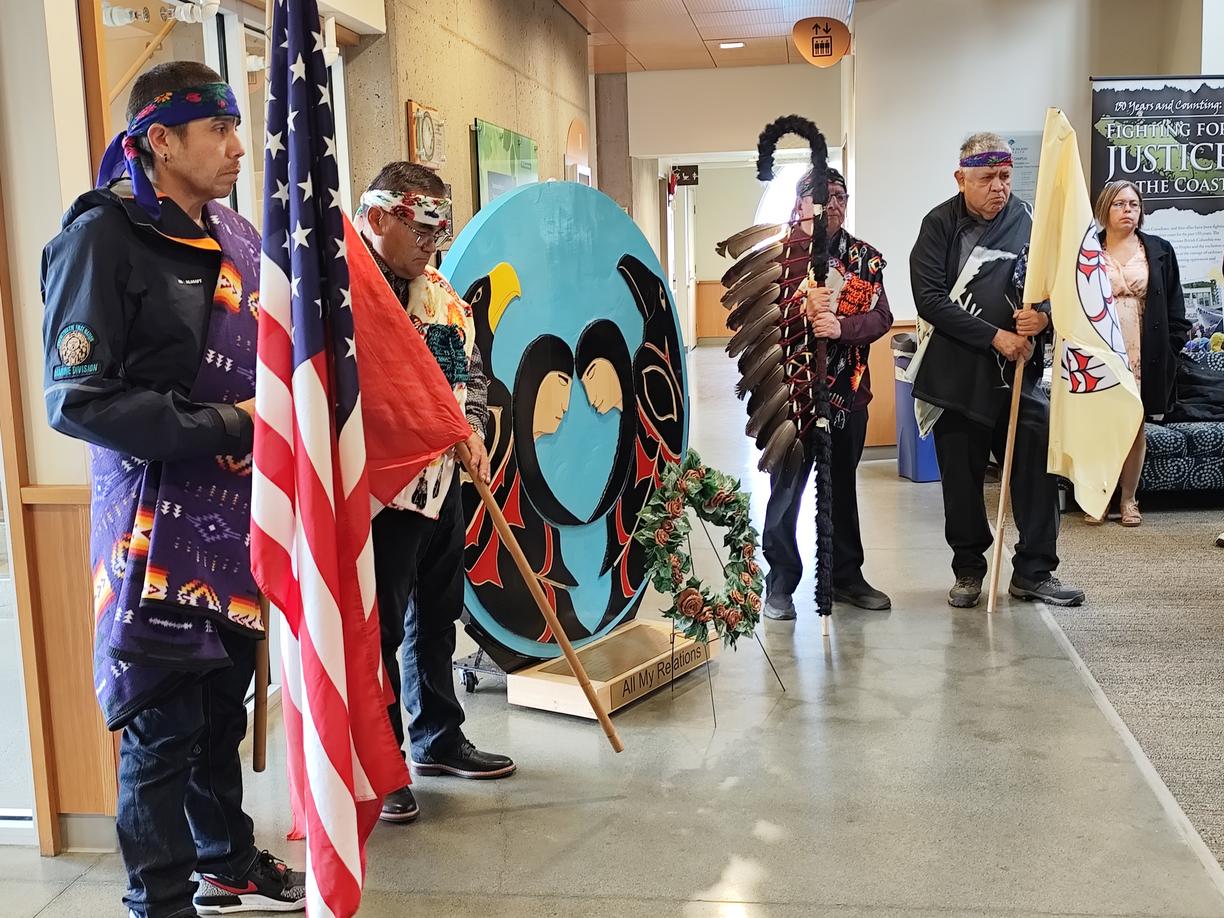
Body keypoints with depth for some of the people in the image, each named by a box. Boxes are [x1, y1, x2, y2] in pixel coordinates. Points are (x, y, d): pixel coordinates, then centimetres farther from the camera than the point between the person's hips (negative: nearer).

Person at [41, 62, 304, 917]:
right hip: (157, 529, -7)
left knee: (223, 703, 19)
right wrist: (226, 425, -19)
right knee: (163, 727, 3)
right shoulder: (104, 236, -12)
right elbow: (78, 399, -19)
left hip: (237, 518, 7)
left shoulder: (236, 236, 11)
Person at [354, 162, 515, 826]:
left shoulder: (438, 291, 12)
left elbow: (470, 367, 20)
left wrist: (470, 429, 5)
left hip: (440, 480, 9)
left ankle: (438, 740, 36)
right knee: (380, 628, 2)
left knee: (438, 614, 19)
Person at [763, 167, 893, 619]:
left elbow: (880, 317, -2)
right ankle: (780, 584, 13)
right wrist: (801, 311, -25)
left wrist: (840, 326, -20)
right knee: (786, 490, 2)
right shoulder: (776, 254, 0)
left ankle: (846, 575, 27)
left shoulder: (865, 258, 9)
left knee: (843, 487, 14)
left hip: (848, 391, 4)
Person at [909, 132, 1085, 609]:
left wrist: (1043, 315, -17)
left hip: (1019, 372, 2)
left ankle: (1033, 572, 14)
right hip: (957, 375, -2)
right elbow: (930, 299, -13)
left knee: (1037, 471, -1)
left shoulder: (1028, 221, 3)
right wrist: (995, 336, -18)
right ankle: (968, 571, 24)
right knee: (962, 480, 8)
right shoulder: (940, 225, -4)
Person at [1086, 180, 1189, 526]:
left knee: (1136, 425, 5)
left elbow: (1174, 303, 9)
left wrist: (1173, 344, 0)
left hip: (1143, 353, 1)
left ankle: (1128, 499, 15)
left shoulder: (1159, 251, 8)